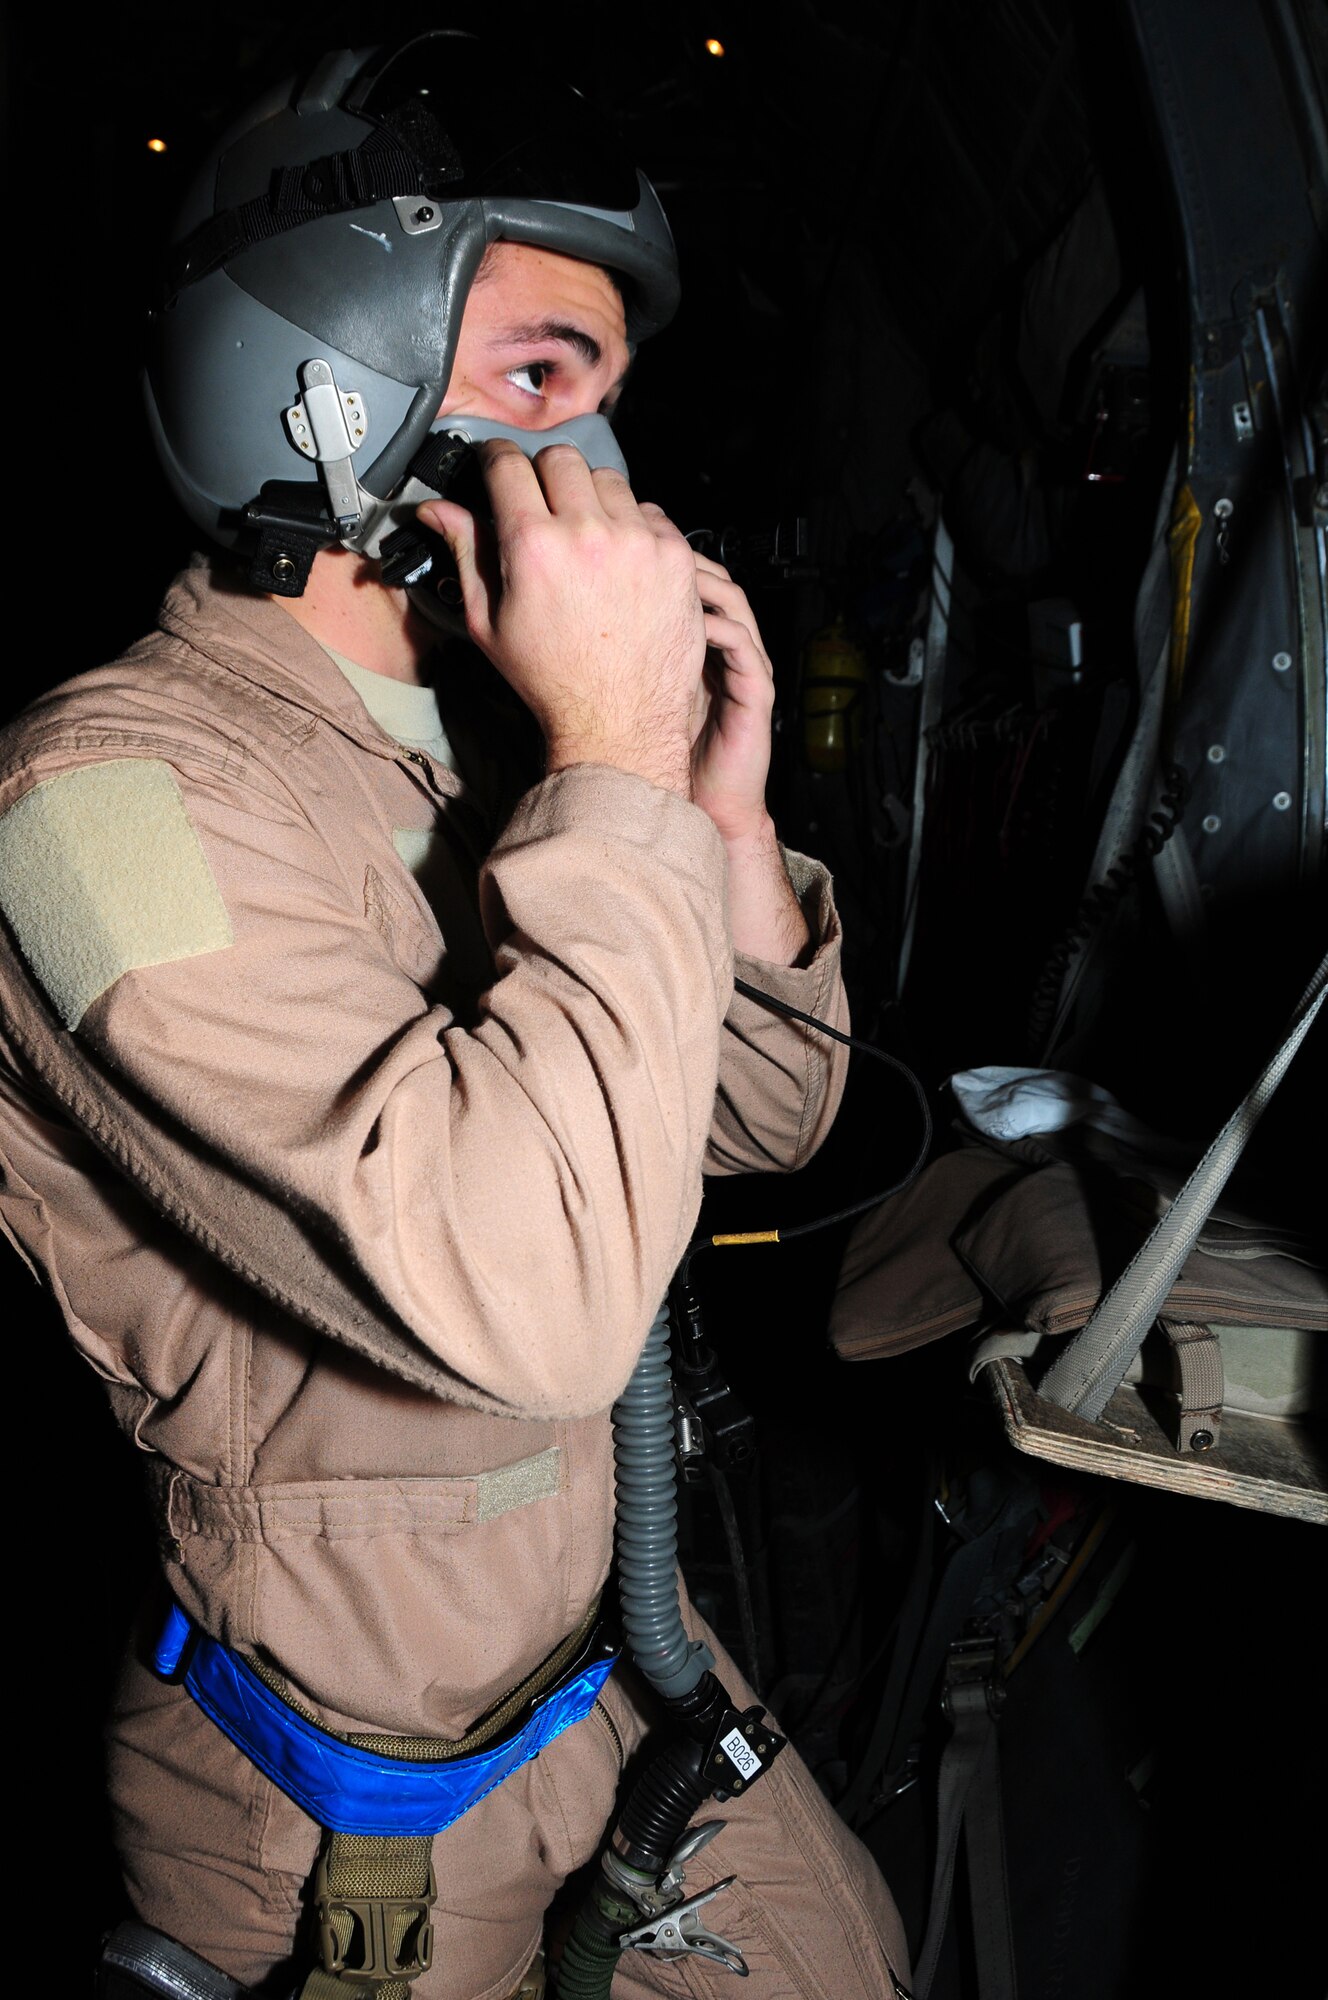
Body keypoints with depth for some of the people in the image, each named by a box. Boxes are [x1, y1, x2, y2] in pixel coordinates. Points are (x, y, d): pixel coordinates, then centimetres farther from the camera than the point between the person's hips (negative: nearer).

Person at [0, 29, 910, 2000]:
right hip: (348, 1815, -7)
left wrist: (724, 814, -11)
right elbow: (524, 1297, -38)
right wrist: (618, 769, -29)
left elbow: (765, 1117, 5)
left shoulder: (493, 737, 1)